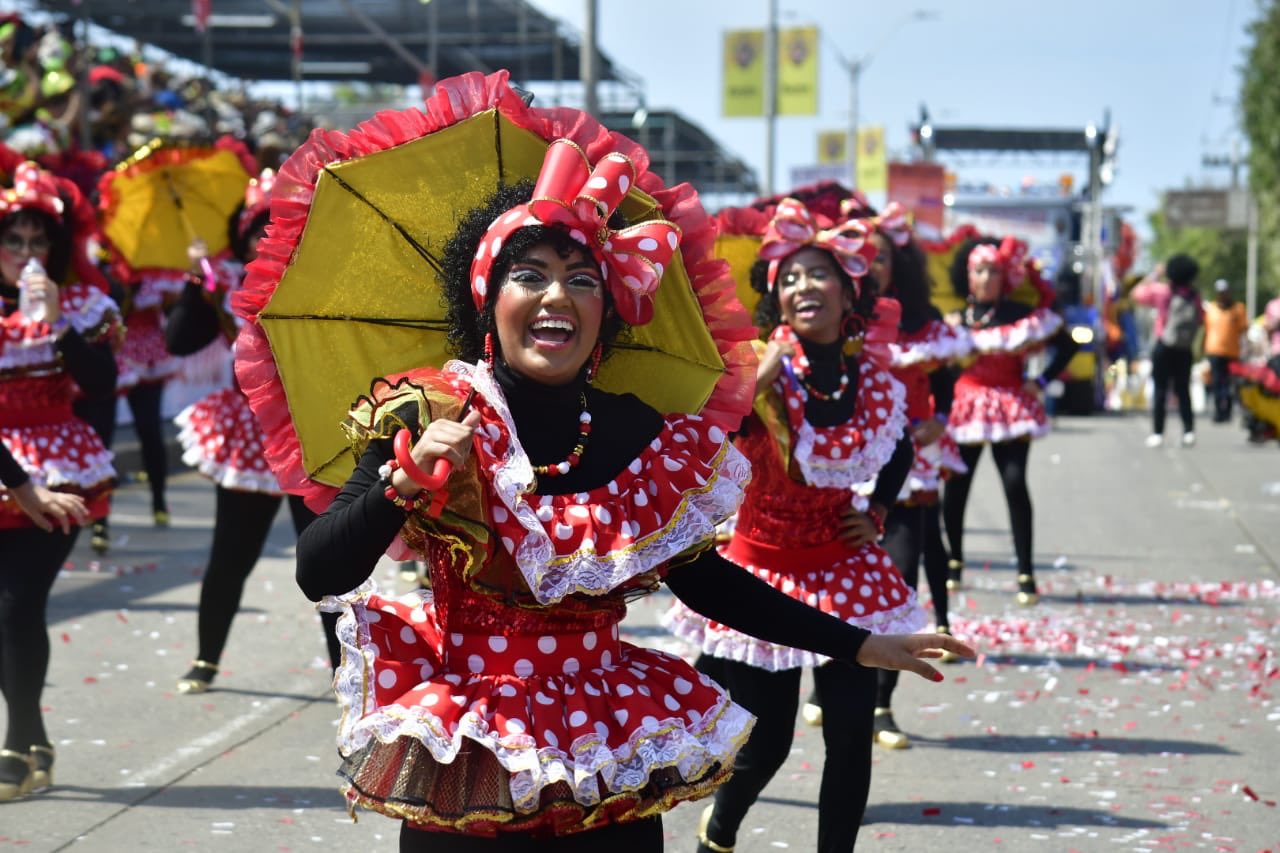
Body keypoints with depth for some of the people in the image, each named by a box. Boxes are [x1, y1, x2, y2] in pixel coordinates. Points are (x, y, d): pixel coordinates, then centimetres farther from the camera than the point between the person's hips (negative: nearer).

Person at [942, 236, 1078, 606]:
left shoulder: (1020, 315, -1)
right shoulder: (957, 319, 6)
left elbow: (1067, 346, 3)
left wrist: (1041, 382, -4)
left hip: (1010, 407, -2)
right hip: (966, 406, 2)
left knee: (1014, 482, -13)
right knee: (955, 485, 1)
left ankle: (1026, 573, -9)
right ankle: (955, 561, 23)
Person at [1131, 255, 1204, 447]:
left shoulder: (1162, 291, -7)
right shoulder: (1194, 296, 1)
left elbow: (1137, 293, 4)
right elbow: (1201, 320, 10)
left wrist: (1153, 276, 11)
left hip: (1163, 348, -2)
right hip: (1185, 351, 2)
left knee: (1159, 390, 2)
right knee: (1183, 390, 11)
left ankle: (1157, 433, -3)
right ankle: (1189, 431, 0)